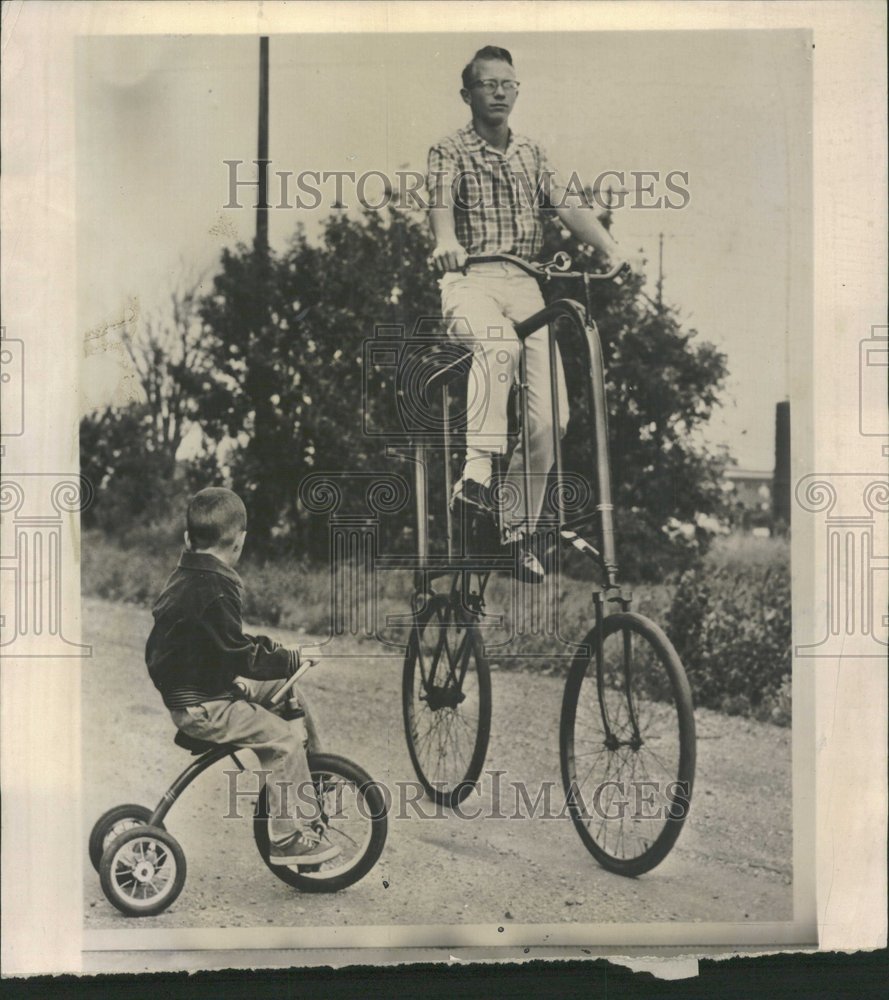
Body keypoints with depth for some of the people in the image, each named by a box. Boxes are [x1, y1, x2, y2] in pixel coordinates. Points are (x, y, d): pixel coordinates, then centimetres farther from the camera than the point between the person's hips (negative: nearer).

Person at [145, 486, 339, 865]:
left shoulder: (185, 577, 9)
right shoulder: (215, 588, -23)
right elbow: (240, 656, -25)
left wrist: (269, 646, 17)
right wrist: (292, 659, -16)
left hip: (186, 690, 10)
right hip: (203, 707, -10)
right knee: (285, 740, -12)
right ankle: (287, 838, -7)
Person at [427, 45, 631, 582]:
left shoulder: (532, 154, 19)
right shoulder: (449, 151, 6)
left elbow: (568, 205, 4)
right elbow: (441, 199, -15)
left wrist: (612, 249, -15)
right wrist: (446, 241, -39)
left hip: (525, 281, 4)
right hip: (470, 279, -4)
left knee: (550, 415, -8)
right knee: (501, 345, -40)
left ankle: (520, 532, 6)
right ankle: (477, 470, -40)